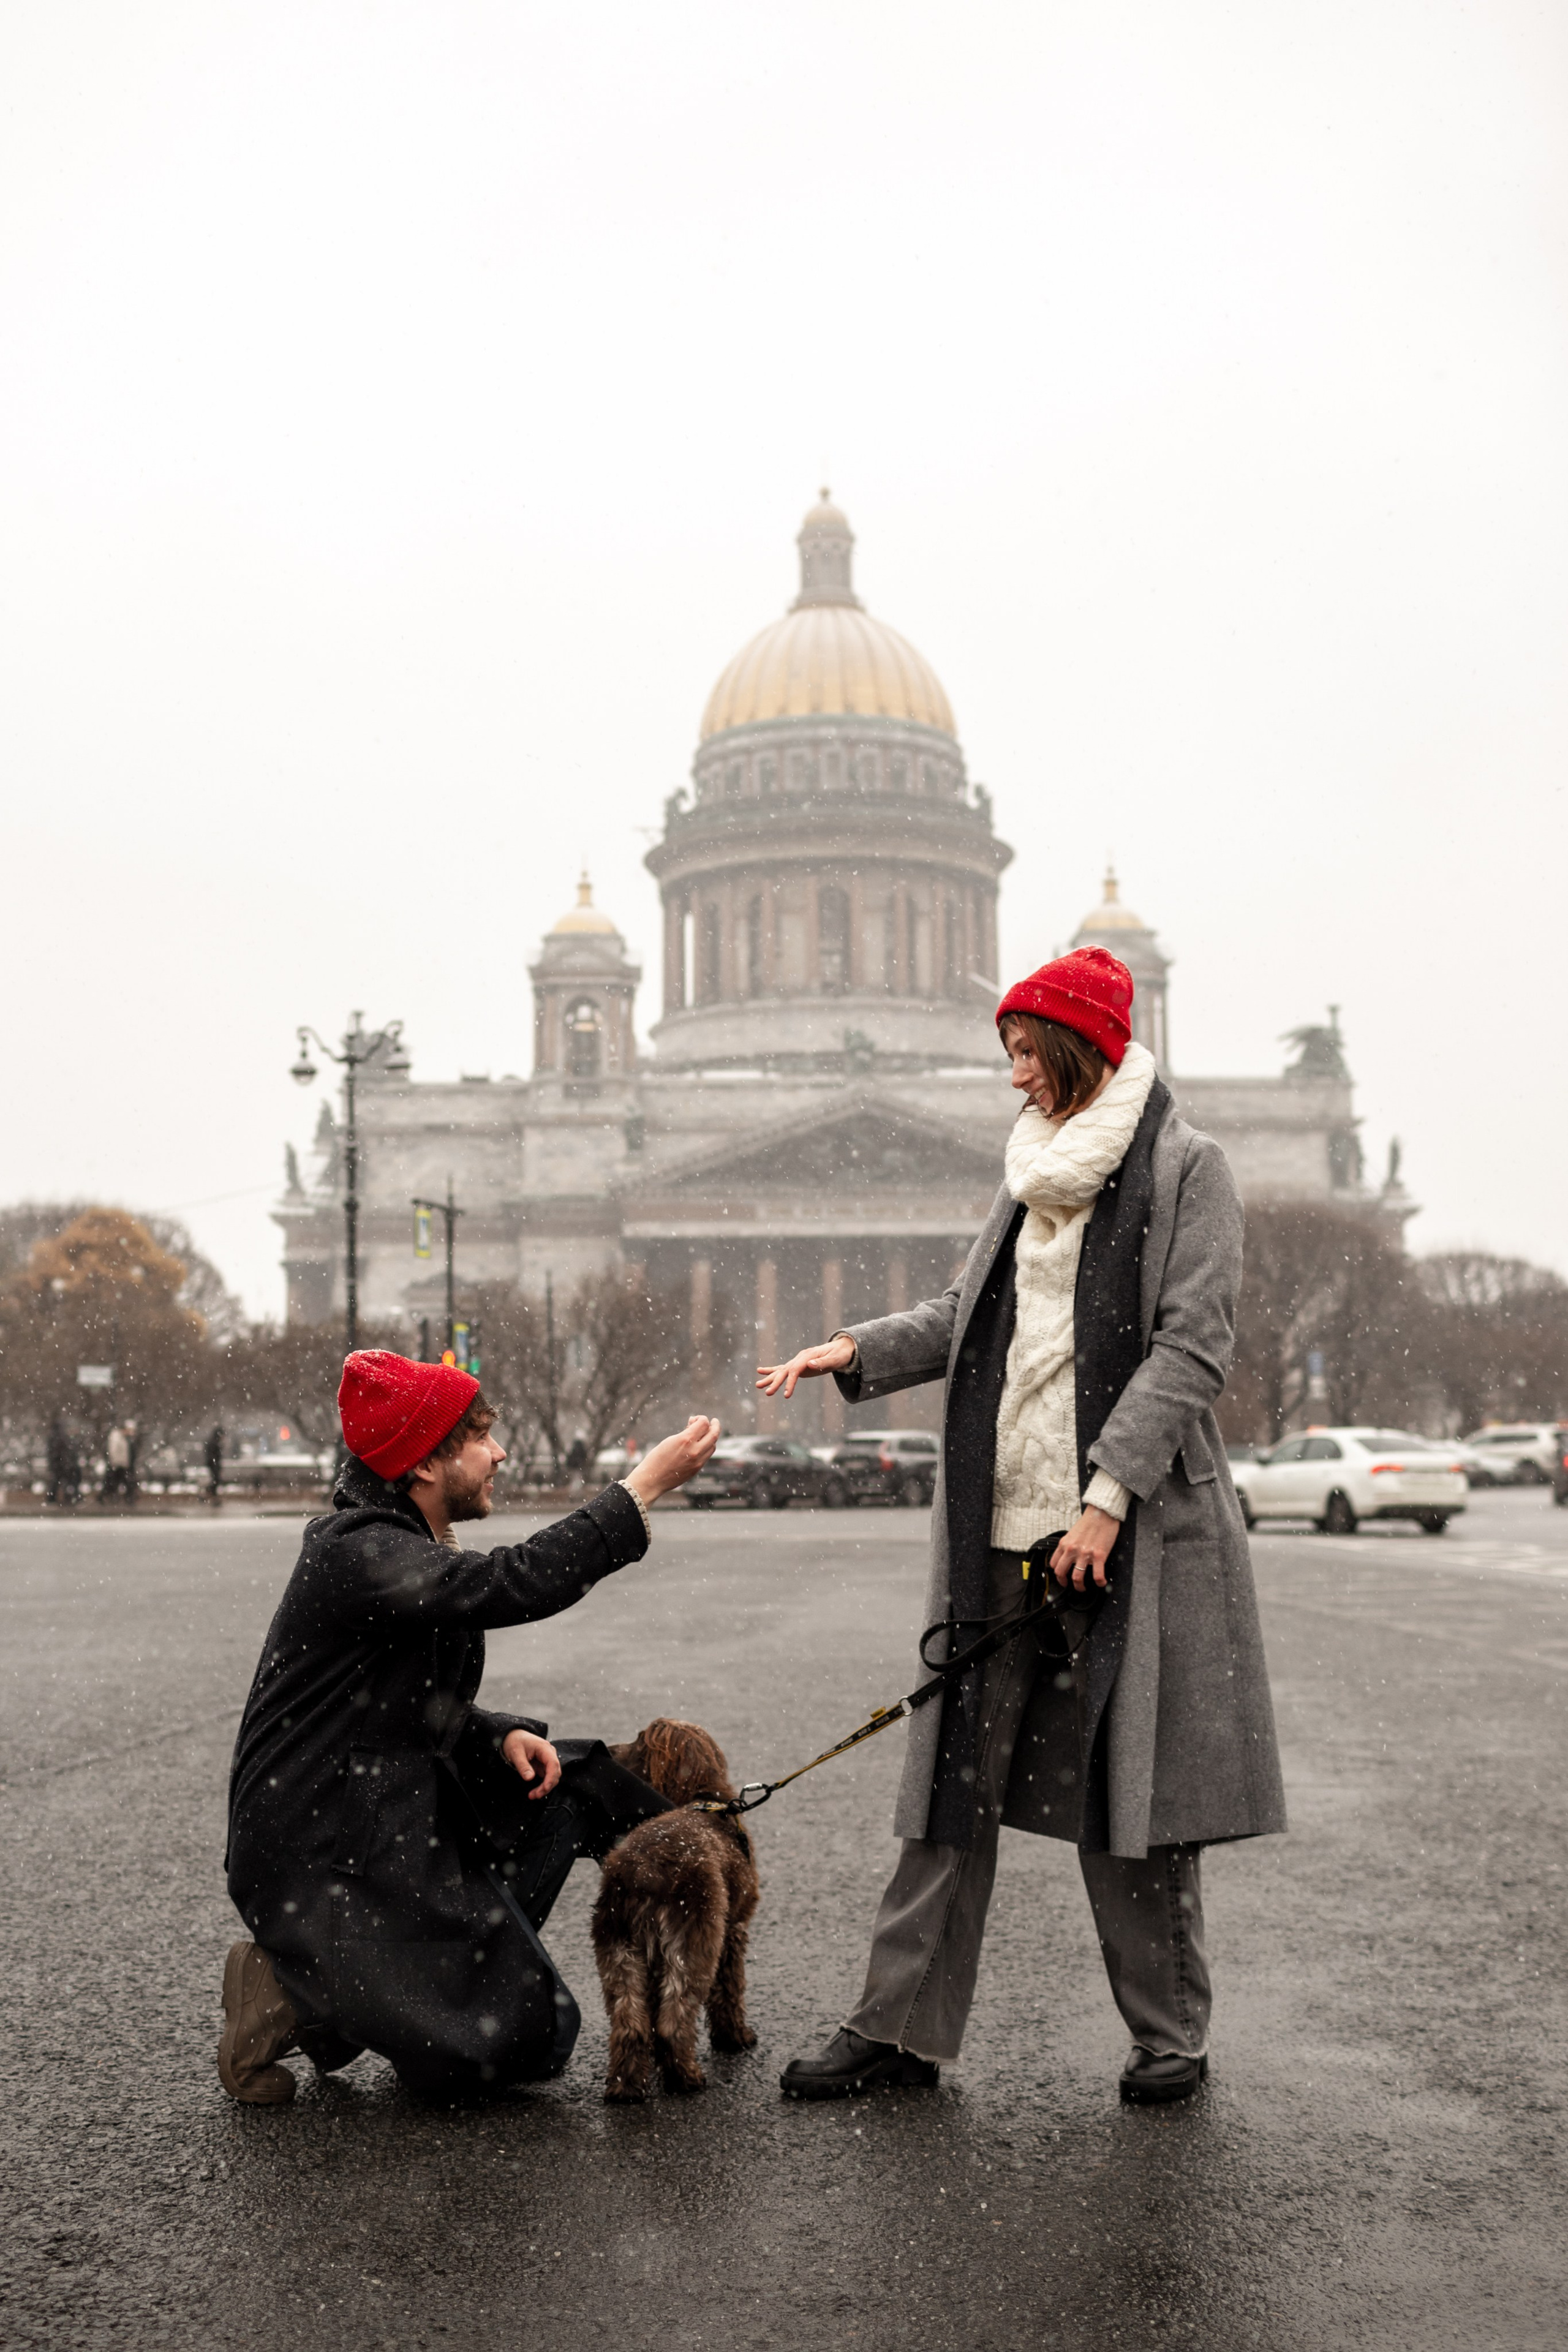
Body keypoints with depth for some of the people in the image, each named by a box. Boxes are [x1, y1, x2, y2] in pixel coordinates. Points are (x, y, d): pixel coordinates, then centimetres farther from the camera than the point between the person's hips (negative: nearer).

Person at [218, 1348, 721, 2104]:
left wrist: (505, 1737, -2)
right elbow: (512, 1584, -33)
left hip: (393, 1825, 10)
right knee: (512, 2041, -9)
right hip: (319, 1861, -10)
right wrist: (642, 1488, -28)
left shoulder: (417, 1551, 11)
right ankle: (295, 1997, 2)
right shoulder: (356, 1552, -20)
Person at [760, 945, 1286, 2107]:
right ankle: (900, 2025, 11)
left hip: (1132, 1528, -6)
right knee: (955, 1769, 5)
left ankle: (1170, 2034, 16)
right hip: (1000, 1525, 6)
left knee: (1130, 1787, 1)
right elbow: (971, 1314, 21)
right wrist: (862, 1352, 5)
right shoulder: (1035, 1174, 16)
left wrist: (1108, 1498, -17)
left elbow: (1190, 1345, -11)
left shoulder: (1187, 1170, -4)